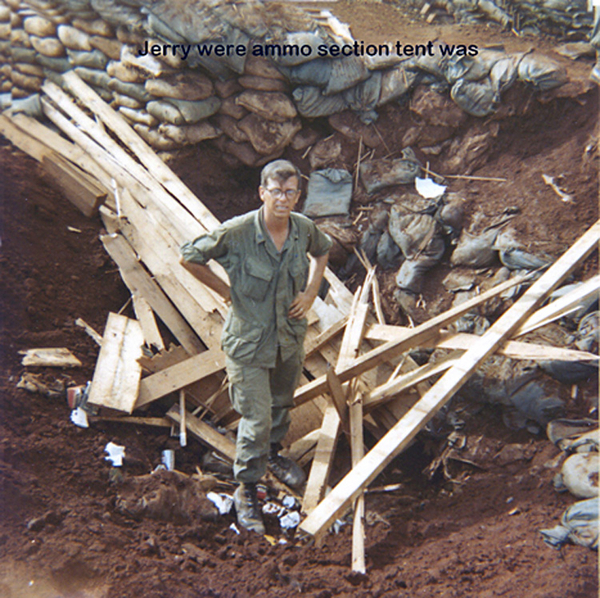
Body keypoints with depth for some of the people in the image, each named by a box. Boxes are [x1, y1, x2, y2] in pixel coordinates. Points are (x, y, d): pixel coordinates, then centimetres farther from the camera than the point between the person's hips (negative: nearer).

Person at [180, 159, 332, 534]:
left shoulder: (305, 228, -10)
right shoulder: (236, 232, -24)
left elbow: (322, 251, 15)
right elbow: (190, 257, -10)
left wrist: (311, 292, 2)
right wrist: (226, 292, -9)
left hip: (290, 336, 5)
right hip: (248, 341, -5)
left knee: (282, 402, 25)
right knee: (256, 419, 1)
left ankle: (274, 455, 54)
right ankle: (247, 491, 23)